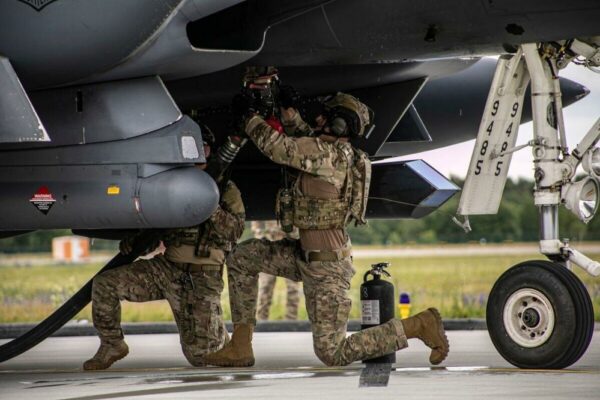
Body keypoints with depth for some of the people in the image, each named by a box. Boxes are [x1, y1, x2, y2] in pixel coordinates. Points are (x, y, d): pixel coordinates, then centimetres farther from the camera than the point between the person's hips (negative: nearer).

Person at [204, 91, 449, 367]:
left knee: (332, 354, -8)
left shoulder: (328, 154, -19)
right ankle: (240, 347, 10)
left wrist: (251, 120, -4)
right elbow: (310, 144, 29)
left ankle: (421, 325, -2)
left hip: (327, 264, -10)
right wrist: (292, 120, 13)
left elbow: (277, 148, -20)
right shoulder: (342, 154, 8)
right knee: (241, 259, 9)